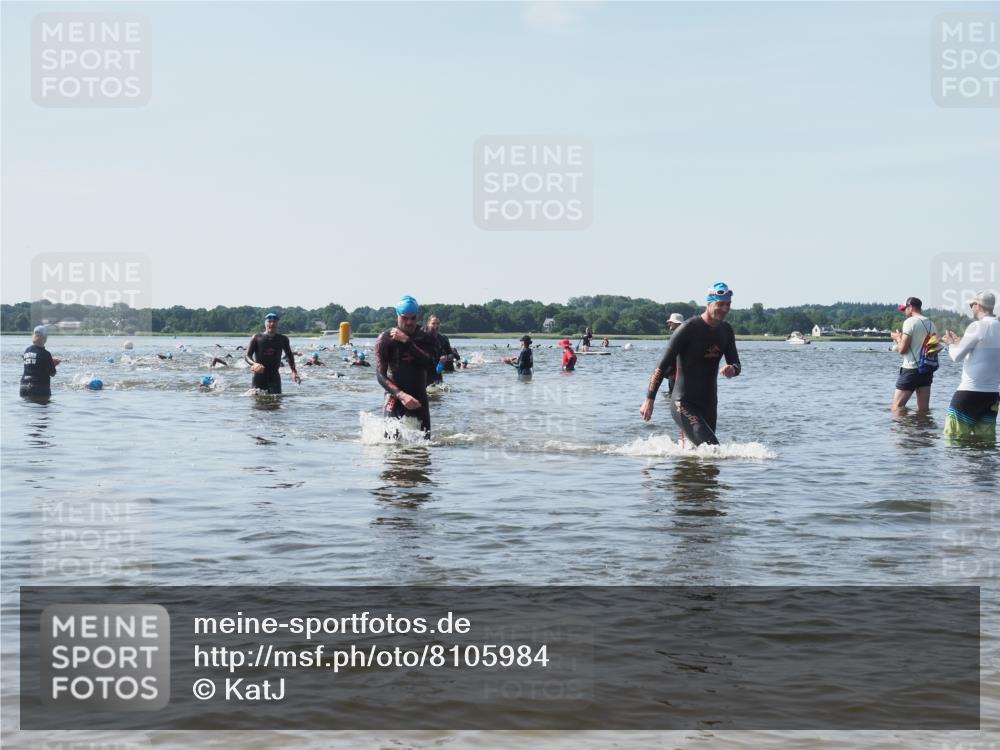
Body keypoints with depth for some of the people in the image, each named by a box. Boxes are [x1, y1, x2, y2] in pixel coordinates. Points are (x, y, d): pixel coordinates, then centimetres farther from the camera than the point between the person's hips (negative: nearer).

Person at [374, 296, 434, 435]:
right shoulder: (385, 339, -6)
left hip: (419, 398, 3)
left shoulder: (424, 337, 3)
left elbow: (428, 364, -16)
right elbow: (381, 375, -13)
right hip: (395, 397, -3)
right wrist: (401, 395, -27)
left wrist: (406, 341, -19)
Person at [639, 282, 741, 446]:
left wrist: (732, 369, -15)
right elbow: (663, 365, -14)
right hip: (683, 404, -7)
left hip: (709, 404, 7)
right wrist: (649, 399, -18)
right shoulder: (689, 329, -14)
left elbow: (736, 363, 12)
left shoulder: (726, 331, 8)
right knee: (711, 449, -23)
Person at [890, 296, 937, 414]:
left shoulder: (910, 322, -10)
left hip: (911, 369, -7)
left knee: (897, 407, -3)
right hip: (927, 370, 7)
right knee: (923, 409, 7)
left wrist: (897, 338, 7)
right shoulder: (931, 323, 11)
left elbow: (902, 349, -15)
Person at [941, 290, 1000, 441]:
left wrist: (951, 343, 12)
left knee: (953, 436, -3)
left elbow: (957, 355, -8)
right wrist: (958, 342, 26)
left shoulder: (977, 326, -11)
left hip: (970, 392, -7)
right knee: (986, 438, 8)